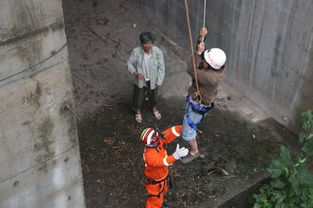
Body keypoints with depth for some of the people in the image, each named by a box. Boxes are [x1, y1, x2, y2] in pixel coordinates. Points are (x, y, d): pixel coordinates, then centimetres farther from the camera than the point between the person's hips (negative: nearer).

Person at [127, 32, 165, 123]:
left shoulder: (157, 52, -24)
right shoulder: (136, 51, -24)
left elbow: (161, 67, -13)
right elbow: (129, 64, -9)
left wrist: (159, 81, -12)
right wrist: (135, 73, -25)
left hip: (152, 80, 1)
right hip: (140, 80, -1)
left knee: (153, 95, 27)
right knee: (139, 97, 20)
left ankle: (154, 108, 60)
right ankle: (138, 111, 52)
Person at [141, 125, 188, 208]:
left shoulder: (158, 141, -22)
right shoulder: (149, 155, -44)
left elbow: (170, 132, -21)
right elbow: (162, 162, -58)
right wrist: (176, 155, -73)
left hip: (163, 176, 8)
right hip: (154, 182, -8)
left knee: (162, 191, 35)